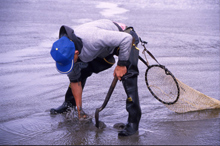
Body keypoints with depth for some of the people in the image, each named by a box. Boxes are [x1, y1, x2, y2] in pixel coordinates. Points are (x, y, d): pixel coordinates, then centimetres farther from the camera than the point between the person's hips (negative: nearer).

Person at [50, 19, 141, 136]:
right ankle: (69, 104, 27)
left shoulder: (93, 38, -45)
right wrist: (79, 109, -3)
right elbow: (75, 80, -8)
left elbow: (126, 39, -37)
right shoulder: (66, 51, -21)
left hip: (125, 40, -6)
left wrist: (121, 64, -31)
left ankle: (133, 121, -22)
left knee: (128, 74, -28)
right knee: (78, 72, 3)